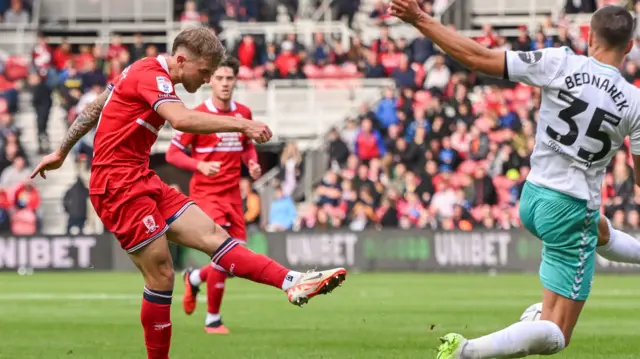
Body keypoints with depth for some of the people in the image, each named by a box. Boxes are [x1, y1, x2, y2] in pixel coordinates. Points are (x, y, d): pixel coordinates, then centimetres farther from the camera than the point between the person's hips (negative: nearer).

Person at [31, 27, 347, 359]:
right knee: (161, 275, -10)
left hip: (143, 181, 9)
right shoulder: (153, 75, -15)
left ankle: (293, 283, -19)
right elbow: (181, 120, -34)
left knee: (213, 235, -6)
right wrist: (242, 125, -37)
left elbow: (93, 109, 24)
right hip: (118, 185, -9)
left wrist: (61, 152, 32)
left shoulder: (141, 72, 16)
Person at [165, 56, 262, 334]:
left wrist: (253, 164, 0)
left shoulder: (243, 113, 5)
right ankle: (213, 320, 0)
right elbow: (173, 153, -7)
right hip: (206, 193, -6)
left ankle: (195, 278, 35)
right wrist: (200, 165, -24)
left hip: (233, 194, 6)